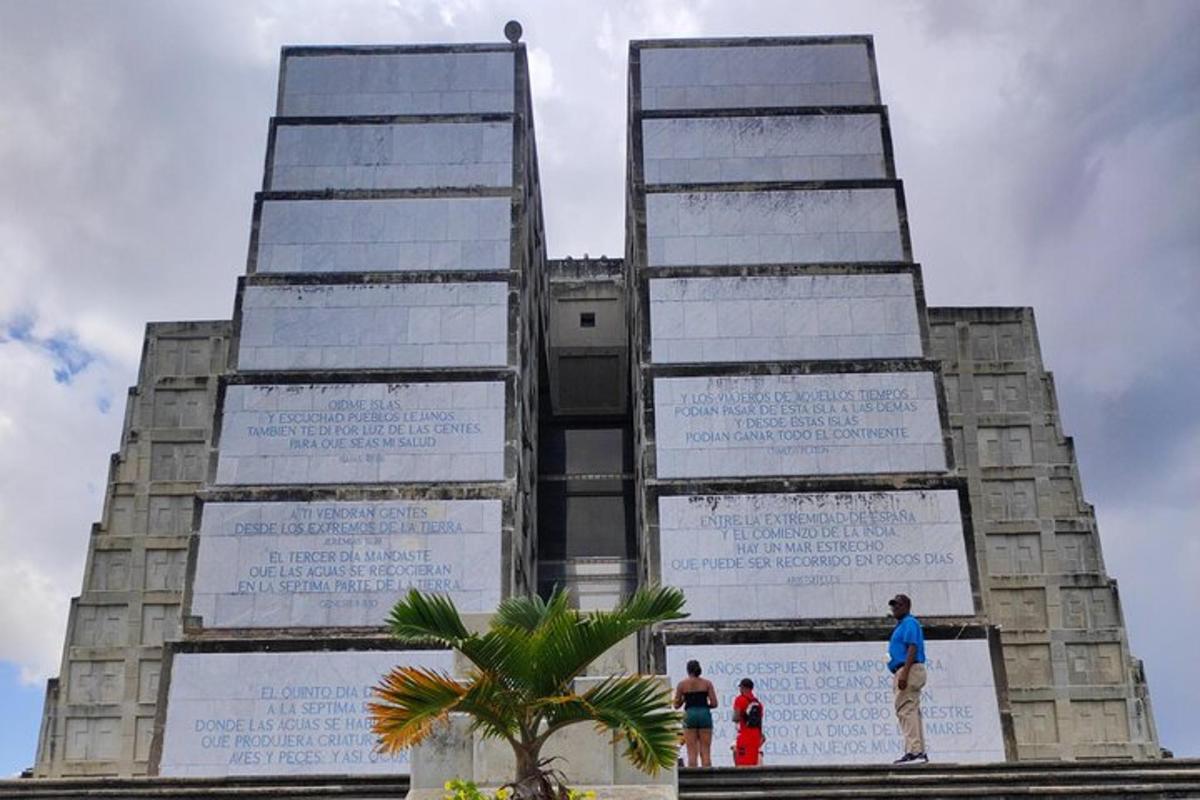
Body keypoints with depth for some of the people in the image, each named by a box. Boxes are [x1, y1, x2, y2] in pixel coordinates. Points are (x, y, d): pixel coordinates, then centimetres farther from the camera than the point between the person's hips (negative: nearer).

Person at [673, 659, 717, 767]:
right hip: (705, 715, 1)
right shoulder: (707, 683, 3)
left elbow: (676, 705, 4)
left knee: (692, 753, 2)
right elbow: (714, 703, -2)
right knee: (706, 752, 5)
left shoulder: (682, 684, 2)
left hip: (690, 715, -1)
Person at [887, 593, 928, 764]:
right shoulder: (901, 625, 24)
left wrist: (904, 673, -25)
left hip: (909, 670, -11)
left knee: (906, 710, -15)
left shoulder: (909, 623, -6)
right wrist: (900, 675, 22)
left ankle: (914, 751, -19)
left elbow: (912, 649, -18)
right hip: (905, 673, 11)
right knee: (911, 711, 9)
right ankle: (919, 753, 11)